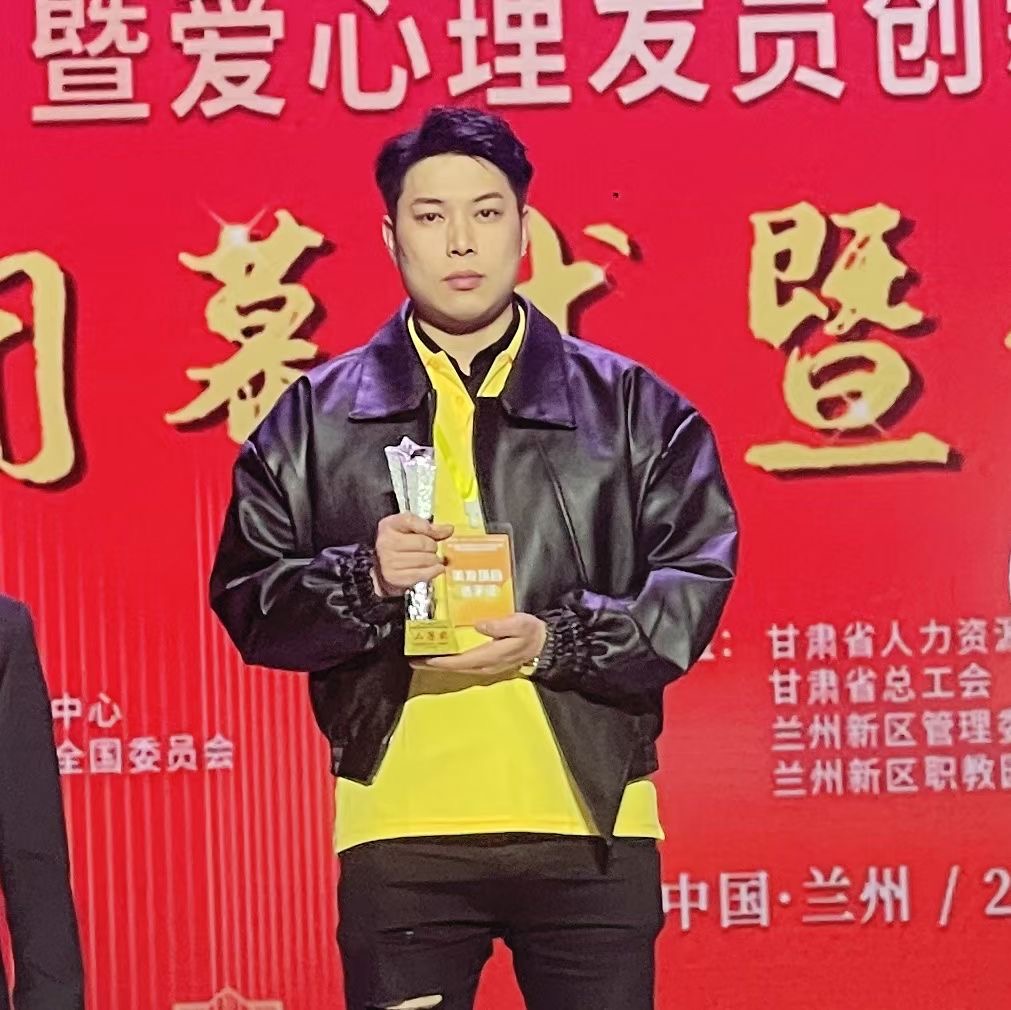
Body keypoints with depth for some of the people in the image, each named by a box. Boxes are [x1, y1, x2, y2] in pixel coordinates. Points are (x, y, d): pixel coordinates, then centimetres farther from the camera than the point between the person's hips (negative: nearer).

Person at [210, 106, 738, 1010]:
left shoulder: (632, 406, 8)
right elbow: (247, 600, 6)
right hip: (400, 834, 0)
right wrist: (363, 580, -14)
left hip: (590, 828, 0)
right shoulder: (316, 417, 9)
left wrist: (556, 642, -13)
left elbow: (695, 579, 2)